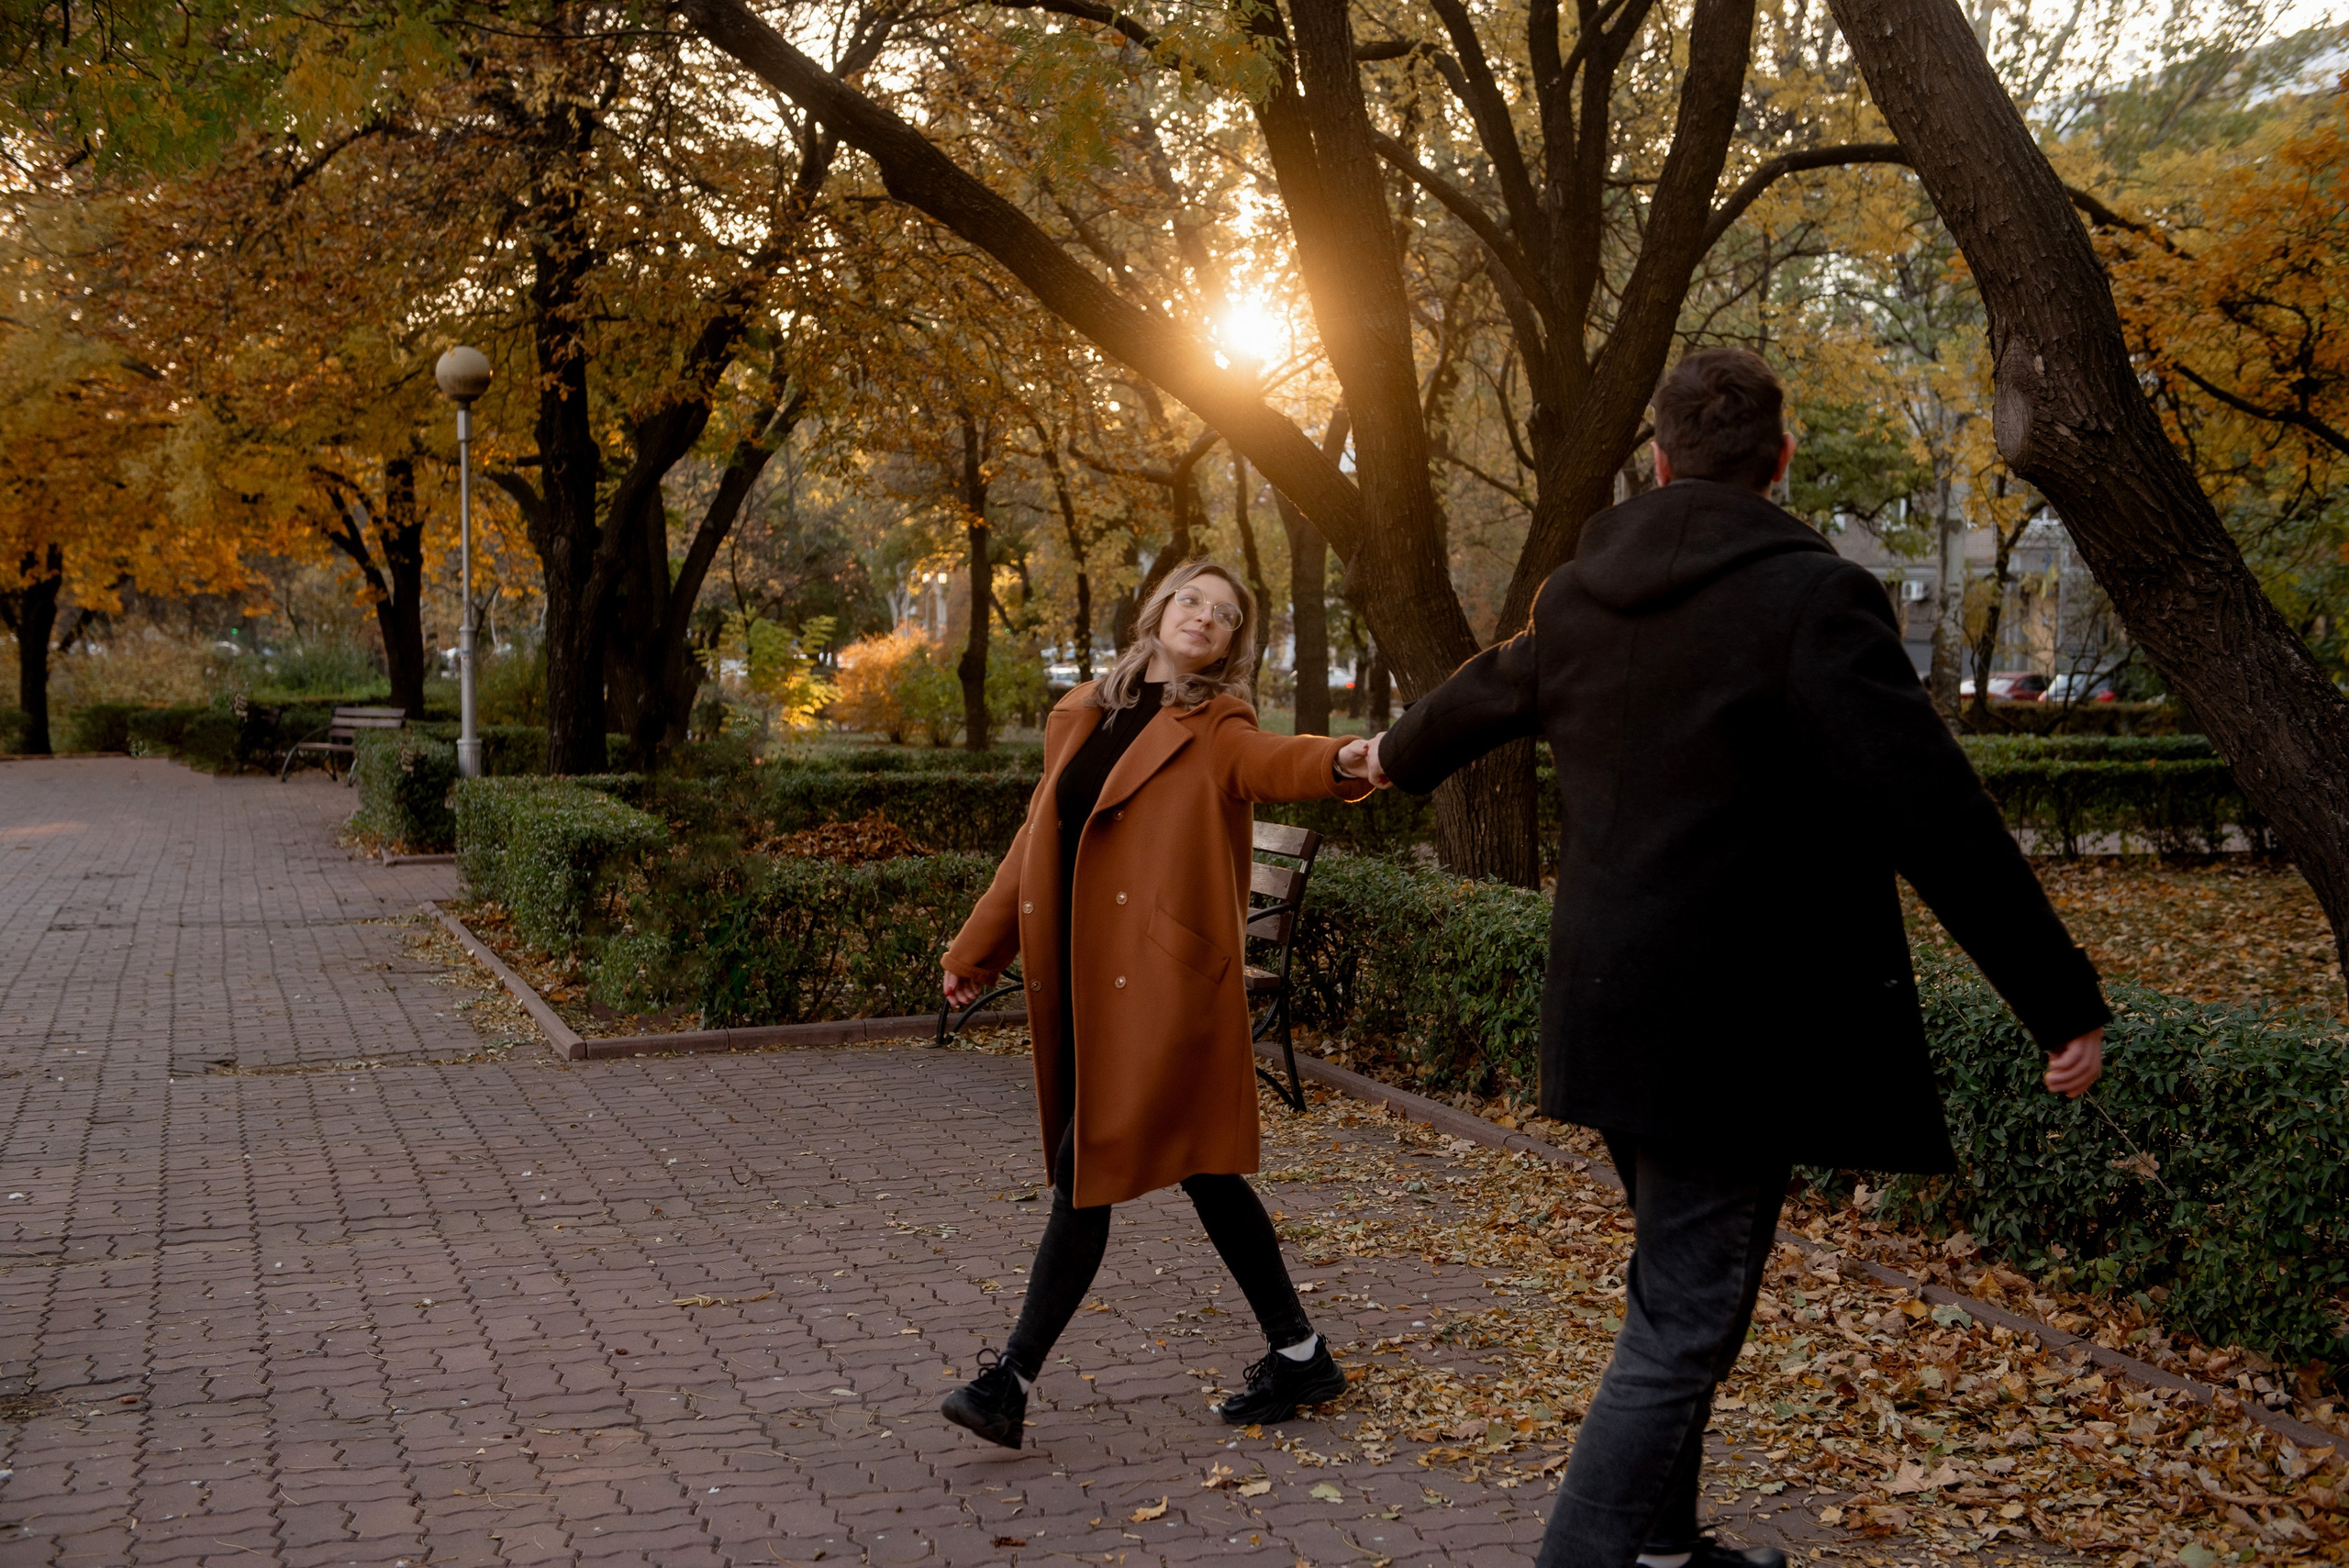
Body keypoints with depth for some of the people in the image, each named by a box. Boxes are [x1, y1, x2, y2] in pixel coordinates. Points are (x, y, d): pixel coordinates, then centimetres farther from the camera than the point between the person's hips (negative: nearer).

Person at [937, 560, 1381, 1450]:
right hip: (1078, 980, 6)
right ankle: (1298, 1355, 23)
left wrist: (1342, 761, -46)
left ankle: (1013, 1379, 2)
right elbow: (1039, 841, 21)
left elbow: (1272, 763, -23)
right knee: (1194, 1167, 11)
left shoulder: (1213, 728, -1)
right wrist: (979, 949, 24)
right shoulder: (1082, 717, 15)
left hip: (1159, 981, -6)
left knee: (1089, 1170, -8)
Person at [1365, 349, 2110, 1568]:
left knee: (1678, 1295, 23)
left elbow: (1483, 696, 26)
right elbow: (1936, 818, -20)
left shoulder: (1578, 597, 5)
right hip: (1732, 1030, -8)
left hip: (1608, 1004, 8)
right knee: (1682, 1327, 0)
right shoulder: (1810, 598, -17)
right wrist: (2063, 1003, -14)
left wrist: (1399, 755, 48)